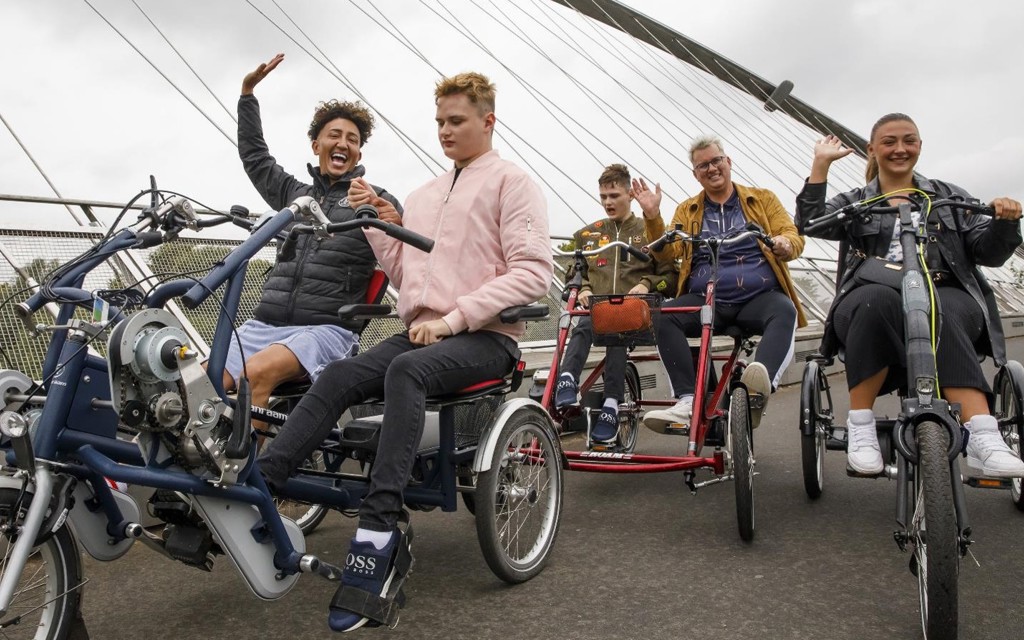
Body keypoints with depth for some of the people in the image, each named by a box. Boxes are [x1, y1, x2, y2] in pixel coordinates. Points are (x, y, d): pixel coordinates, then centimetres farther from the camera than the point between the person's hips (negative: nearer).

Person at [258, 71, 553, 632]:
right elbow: (403, 272, 21)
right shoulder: (422, 196, 23)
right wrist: (372, 220, 7)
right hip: (420, 334, 6)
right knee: (338, 376, -20)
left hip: (484, 337, -6)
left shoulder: (512, 182, 2)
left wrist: (453, 317, -16)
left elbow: (533, 273, -11)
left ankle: (377, 534, -37)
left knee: (406, 371, -35)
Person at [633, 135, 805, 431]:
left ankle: (761, 385, -55)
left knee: (784, 311, -35)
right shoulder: (687, 211, 20)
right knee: (664, 316, -29)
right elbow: (668, 251, 6)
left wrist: (784, 245, -18)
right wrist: (652, 216, -10)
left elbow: (793, 237, 7)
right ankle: (688, 401, -37)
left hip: (759, 298, -1)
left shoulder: (763, 199, 18)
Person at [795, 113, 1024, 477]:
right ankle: (860, 428, -34)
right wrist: (821, 164, 1)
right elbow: (810, 223, 2)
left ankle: (983, 439, -47)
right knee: (878, 300, -39)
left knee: (940, 314, -37)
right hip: (871, 304, -1)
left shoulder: (949, 197, 26)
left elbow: (987, 252, 17)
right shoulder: (854, 204, 23)